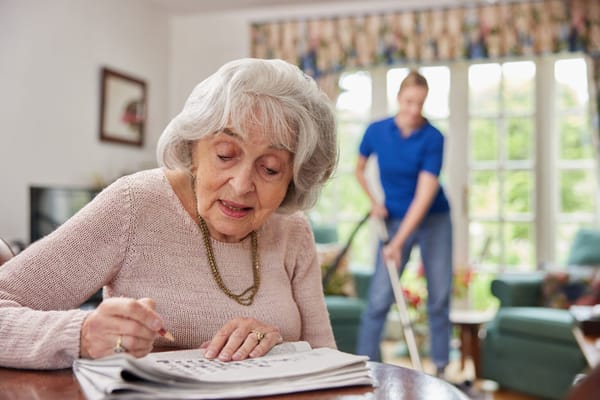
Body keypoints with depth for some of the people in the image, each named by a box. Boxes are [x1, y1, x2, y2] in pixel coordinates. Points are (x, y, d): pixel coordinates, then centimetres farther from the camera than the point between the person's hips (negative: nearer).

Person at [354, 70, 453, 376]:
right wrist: (374, 202, -5)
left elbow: (425, 194, -23)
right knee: (379, 298, -6)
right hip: (394, 221, 1)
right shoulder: (376, 131, -9)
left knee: (440, 297, 3)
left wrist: (397, 243, -29)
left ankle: (441, 368, 16)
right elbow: (359, 170, 11)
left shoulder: (433, 138, -17)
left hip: (435, 221, -1)